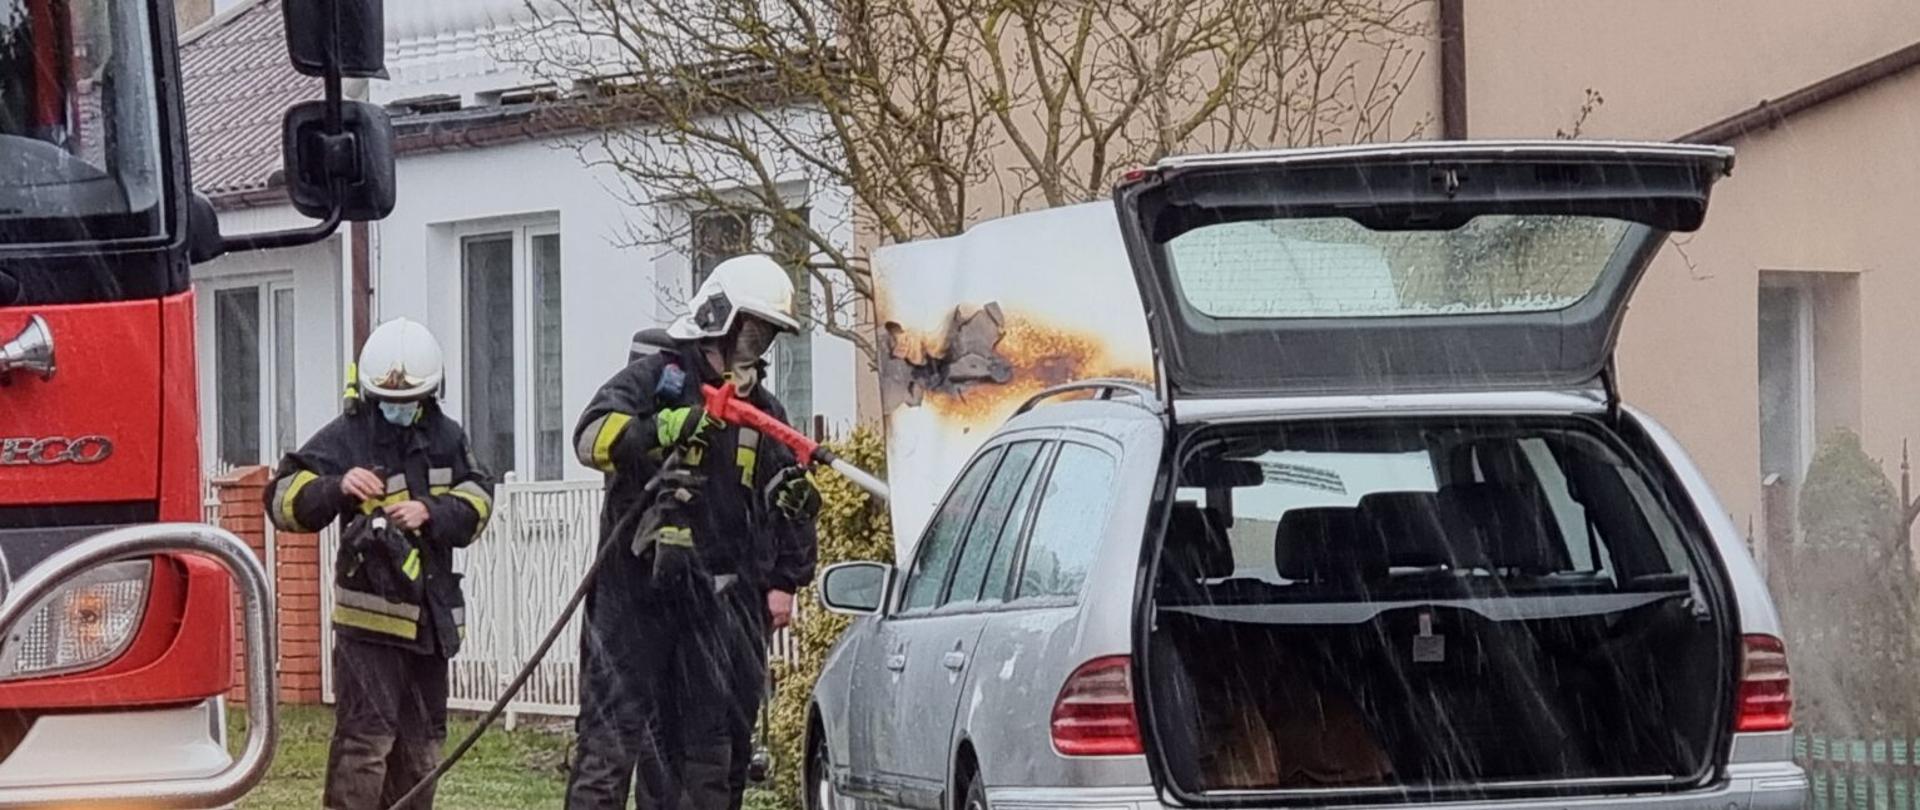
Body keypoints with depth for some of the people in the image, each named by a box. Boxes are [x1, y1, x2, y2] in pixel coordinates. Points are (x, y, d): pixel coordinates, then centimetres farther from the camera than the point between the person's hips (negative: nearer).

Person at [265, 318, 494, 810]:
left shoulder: (446, 438, 12)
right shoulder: (346, 437, -4)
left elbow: (477, 501, 4)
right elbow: (284, 500, -11)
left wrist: (431, 511, -15)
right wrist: (337, 487, -30)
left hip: (430, 613, 6)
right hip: (368, 613, -6)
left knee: (423, 741, 13)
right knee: (366, 736, -12)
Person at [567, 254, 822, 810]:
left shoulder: (763, 410, 19)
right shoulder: (654, 377, 0)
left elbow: (788, 505, 24)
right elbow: (593, 436, -16)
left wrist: (785, 580, 15)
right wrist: (656, 433, -33)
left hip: (722, 598, 6)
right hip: (638, 588, -6)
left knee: (711, 744, 6)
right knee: (614, 731, -7)